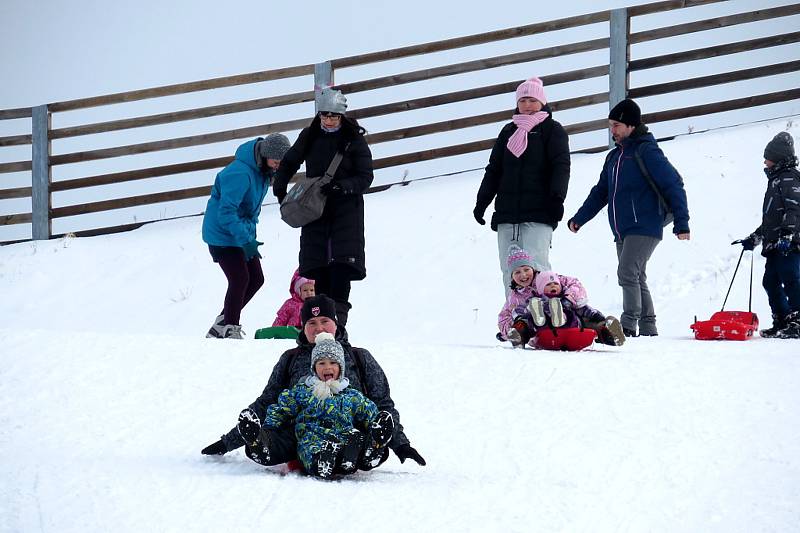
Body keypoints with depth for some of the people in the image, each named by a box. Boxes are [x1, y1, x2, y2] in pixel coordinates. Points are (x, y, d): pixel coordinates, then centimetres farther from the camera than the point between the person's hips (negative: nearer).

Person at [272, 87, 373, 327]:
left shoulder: (355, 140, -3)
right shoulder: (310, 136, 7)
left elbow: (365, 178, -5)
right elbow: (289, 163, 22)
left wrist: (340, 187, -21)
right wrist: (280, 189, 10)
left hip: (346, 206, -3)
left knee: (341, 262, -15)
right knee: (317, 264, -3)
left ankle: (338, 314, -19)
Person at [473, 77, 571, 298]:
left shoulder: (552, 130, 6)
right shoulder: (509, 131, 20)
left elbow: (561, 166, -5)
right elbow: (494, 169, 22)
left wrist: (557, 197, -20)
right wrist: (482, 202, 13)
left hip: (538, 214, -5)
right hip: (506, 213, 5)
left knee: (535, 268, -15)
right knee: (510, 271, 0)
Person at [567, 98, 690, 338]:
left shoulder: (646, 151, -7)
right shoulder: (615, 156, 18)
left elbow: (673, 184, -10)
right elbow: (600, 192, 24)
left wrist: (681, 222, -15)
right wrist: (579, 219, 14)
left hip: (644, 228, -9)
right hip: (622, 232, 9)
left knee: (628, 273, -19)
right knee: (636, 280, 9)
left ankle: (628, 325, -20)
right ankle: (647, 329, 13)